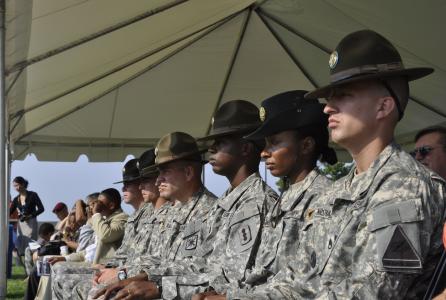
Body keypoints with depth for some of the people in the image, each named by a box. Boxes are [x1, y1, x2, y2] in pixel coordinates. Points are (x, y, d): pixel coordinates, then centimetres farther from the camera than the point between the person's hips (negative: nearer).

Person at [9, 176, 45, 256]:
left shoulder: (32, 195, -3)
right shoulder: (16, 199, 10)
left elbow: (41, 209, -7)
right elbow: (10, 212, 10)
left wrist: (29, 216, -16)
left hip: (31, 223, -5)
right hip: (21, 224, 5)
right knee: (20, 248, 1)